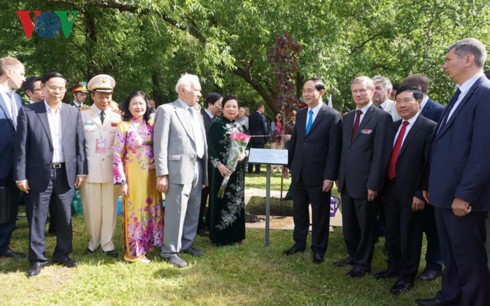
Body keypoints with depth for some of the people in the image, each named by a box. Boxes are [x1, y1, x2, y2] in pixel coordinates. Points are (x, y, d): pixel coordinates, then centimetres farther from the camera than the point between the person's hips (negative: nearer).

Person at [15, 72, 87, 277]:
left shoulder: (74, 113, 5)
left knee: (65, 217, 12)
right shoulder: (28, 112, -3)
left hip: (66, 173, 3)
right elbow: (21, 146, -4)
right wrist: (21, 175, -7)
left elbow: (80, 143, 6)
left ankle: (62, 254, 26)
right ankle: (37, 259, 19)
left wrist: (81, 171, 2)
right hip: (40, 174, -2)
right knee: (37, 218, 6)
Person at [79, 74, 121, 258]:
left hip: (111, 170, 1)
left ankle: (107, 242, 19)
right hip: (90, 170, -1)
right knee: (92, 208, 7)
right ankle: (94, 240, 26)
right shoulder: (82, 116, 4)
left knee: (110, 207, 4)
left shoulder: (117, 118, 8)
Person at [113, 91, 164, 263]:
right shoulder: (123, 127, -7)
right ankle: (134, 251, 16)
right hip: (133, 176, -5)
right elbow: (117, 156, -9)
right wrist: (121, 181, -13)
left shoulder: (151, 125, 7)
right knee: (135, 211, 3)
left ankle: (147, 244, 27)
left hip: (151, 175, 5)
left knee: (152, 209, 11)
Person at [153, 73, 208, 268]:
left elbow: (202, 143, 15)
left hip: (197, 169, 7)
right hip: (178, 169, -7)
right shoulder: (166, 110, -5)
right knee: (176, 212, -1)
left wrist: (205, 172, 10)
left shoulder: (197, 113, 17)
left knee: (193, 211, 14)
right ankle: (170, 251, 12)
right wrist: (162, 174, -15)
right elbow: (160, 144, -10)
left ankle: (186, 244, 29)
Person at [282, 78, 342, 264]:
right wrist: (287, 164, 13)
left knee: (320, 214, 9)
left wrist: (329, 176, -16)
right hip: (299, 172, 5)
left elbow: (334, 149, -13)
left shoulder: (332, 116, -10)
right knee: (299, 211, 15)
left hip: (318, 174, -5)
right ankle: (299, 243, 31)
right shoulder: (300, 114, 8)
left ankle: (318, 249, 23)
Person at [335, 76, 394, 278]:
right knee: (349, 224, 17)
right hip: (346, 181, 7)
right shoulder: (348, 117, 12)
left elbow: (381, 154, -15)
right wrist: (340, 176, 11)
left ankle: (363, 263, 23)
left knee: (366, 225, 9)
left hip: (364, 183, -7)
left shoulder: (382, 117, -11)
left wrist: (373, 185, -17)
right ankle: (352, 256, 34)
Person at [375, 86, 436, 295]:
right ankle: (393, 268, 36)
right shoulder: (394, 126, 10)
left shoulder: (429, 128, -11)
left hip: (411, 192, -6)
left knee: (409, 236, 7)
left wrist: (421, 193, -17)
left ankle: (407, 277, 21)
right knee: (391, 233, 18)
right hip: (390, 189, 7)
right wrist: (382, 186, 10)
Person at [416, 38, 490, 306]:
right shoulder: (460, 95, 15)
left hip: (462, 196, -9)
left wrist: (464, 195, -21)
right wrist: (431, 184, 16)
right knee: (450, 253, 21)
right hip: (444, 193, 9)